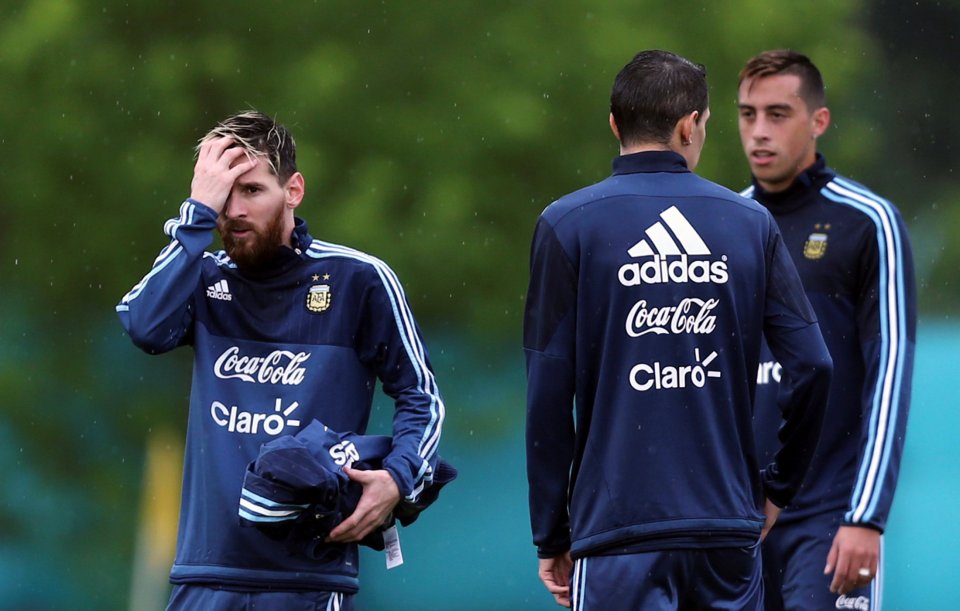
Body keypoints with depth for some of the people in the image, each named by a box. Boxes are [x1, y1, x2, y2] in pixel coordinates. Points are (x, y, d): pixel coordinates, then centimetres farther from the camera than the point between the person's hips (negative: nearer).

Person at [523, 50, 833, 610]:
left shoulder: (567, 226, 0)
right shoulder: (750, 223, 7)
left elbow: (548, 394, -3)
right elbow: (812, 366, 2)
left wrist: (551, 537, 3)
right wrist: (778, 489, 15)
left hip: (620, 531, -3)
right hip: (731, 531, 3)